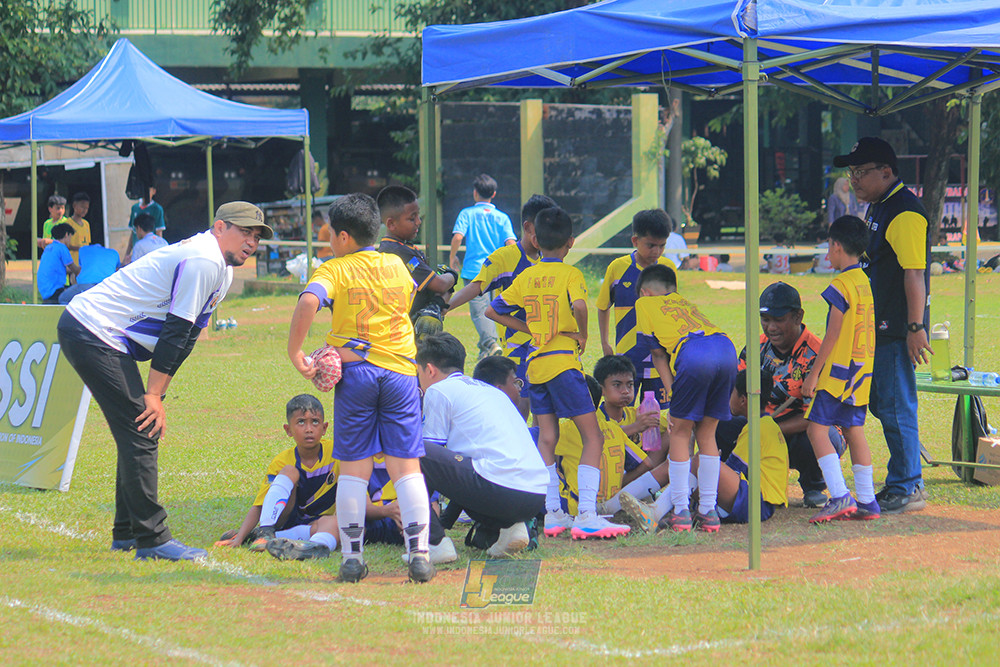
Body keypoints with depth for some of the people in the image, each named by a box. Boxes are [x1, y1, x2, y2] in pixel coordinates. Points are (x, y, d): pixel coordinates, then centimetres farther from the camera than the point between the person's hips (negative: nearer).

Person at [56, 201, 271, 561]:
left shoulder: (222, 271, 16)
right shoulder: (203, 260, -17)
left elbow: (184, 337, 16)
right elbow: (174, 330, -18)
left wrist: (157, 393, 9)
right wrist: (153, 394, -16)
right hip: (94, 334, -11)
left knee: (142, 432, 15)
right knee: (141, 431, -12)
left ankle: (127, 533, 23)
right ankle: (151, 539, -12)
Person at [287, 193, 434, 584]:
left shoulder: (334, 270, -2)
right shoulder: (397, 266, 11)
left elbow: (309, 302, -22)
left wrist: (295, 353, -13)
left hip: (355, 372, -2)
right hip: (400, 371, 2)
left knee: (354, 468, 4)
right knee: (406, 467, 3)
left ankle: (352, 556, 3)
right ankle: (419, 554, -4)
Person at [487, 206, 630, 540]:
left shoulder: (526, 277, 9)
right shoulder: (570, 274, -6)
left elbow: (492, 311, 15)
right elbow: (579, 306, -26)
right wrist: (582, 335, -9)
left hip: (535, 363, 6)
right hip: (563, 361, -6)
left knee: (546, 438, 12)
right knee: (592, 437, -3)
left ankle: (552, 512, 10)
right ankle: (586, 515, -15)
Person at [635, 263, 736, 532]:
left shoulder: (645, 303, 26)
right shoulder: (685, 302, 40)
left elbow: (657, 352, 18)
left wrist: (670, 390, 13)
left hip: (693, 353, -5)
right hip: (726, 347, 5)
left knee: (680, 433, 9)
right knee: (706, 434, 16)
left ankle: (681, 512, 9)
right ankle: (708, 511, 16)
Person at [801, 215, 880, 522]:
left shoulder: (842, 286, -14)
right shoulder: (865, 283, 12)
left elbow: (833, 335, -15)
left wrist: (814, 373, -10)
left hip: (839, 370, -9)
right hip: (862, 370, 9)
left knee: (817, 428, -7)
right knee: (854, 431, 10)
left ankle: (840, 497, -15)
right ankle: (866, 501, 9)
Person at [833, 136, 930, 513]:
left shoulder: (905, 213, -17)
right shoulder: (878, 208, 16)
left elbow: (914, 274, -21)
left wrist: (915, 327, -23)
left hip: (898, 330, -11)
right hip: (880, 327, 11)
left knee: (896, 406, -7)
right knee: (881, 403, 15)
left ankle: (905, 489, -1)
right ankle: (908, 481, 22)